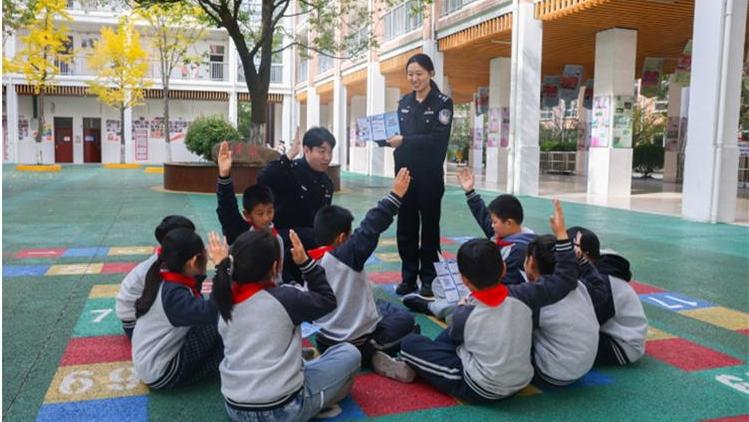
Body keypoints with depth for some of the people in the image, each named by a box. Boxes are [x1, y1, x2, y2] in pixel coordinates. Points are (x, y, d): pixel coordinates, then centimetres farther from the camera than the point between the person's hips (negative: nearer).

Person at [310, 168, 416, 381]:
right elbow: (371, 228, -27)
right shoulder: (348, 255, -24)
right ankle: (373, 354, -3)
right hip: (354, 344, -8)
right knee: (404, 318, 12)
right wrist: (396, 195, -24)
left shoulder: (311, 261, -3)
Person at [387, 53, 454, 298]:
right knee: (406, 226, 7)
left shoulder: (442, 103, -4)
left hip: (429, 175, -4)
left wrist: (404, 140, -22)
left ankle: (429, 278, 13)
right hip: (404, 172, 5)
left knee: (429, 226, 4)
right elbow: (399, 134, 13)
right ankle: (408, 277, 17)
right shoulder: (404, 103, 12)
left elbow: (438, 139, -15)